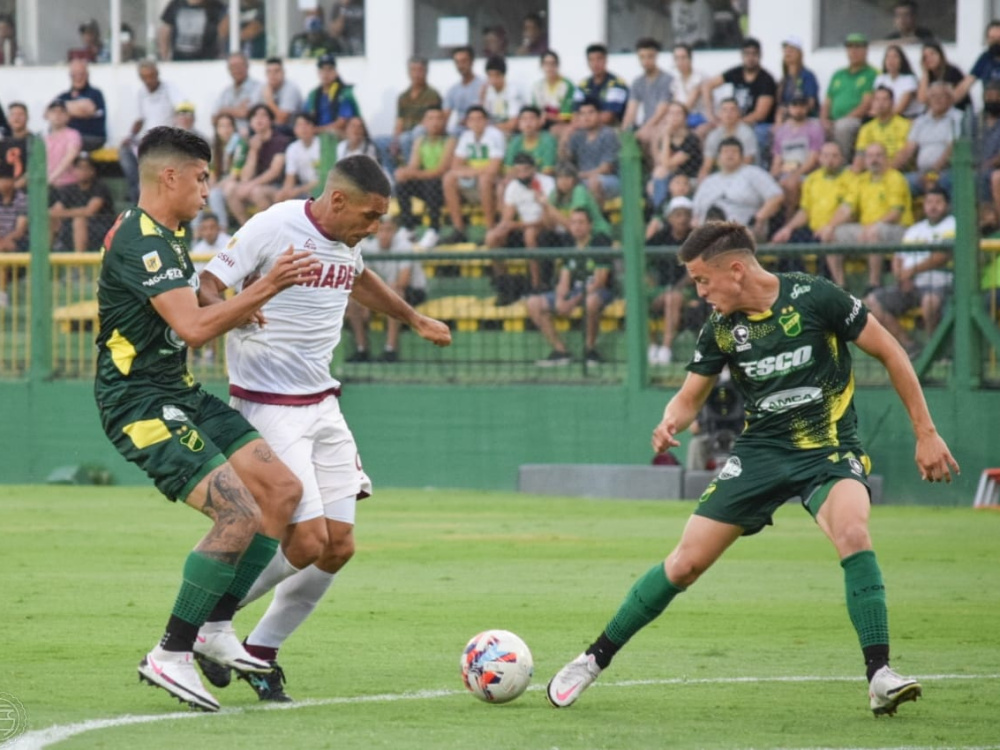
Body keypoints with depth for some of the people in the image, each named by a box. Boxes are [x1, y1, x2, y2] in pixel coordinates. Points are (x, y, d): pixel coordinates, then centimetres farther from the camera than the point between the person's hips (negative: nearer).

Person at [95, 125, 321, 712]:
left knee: (284, 491, 5)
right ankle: (171, 656, -11)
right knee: (240, 514, -21)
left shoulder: (167, 235, 14)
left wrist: (236, 312, 14)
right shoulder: (141, 241, -19)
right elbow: (192, 328, -29)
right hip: (140, 405, -11)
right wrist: (267, 287, -30)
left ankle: (212, 628, 12)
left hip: (179, 394, 11)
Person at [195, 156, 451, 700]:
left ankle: (261, 651, 16)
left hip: (321, 404, 8)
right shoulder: (273, 228, -14)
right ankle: (212, 614, 7)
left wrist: (414, 319, 43)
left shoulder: (345, 243, 9)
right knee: (306, 541, -15)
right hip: (267, 405, -8)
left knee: (339, 547, 1)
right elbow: (205, 288, -13)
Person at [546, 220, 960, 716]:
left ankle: (880, 678, -28)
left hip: (829, 450, -3)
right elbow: (690, 397, 11)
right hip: (760, 452, 3)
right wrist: (671, 423, -15)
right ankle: (594, 659, 15)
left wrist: (925, 433, -6)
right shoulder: (720, 328, -1)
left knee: (853, 534, -33)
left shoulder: (813, 299, -14)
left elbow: (890, 353, -5)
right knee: (686, 562, -1)